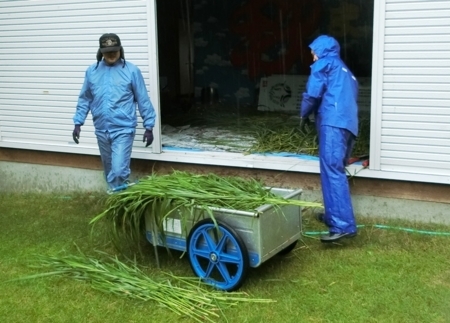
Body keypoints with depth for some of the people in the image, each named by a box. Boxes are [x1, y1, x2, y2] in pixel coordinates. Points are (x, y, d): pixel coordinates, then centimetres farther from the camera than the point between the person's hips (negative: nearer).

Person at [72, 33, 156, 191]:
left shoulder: (132, 71, -6)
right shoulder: (91, 71, 5)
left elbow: (143, 100, -3)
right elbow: (84, 100, 12)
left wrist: (149, 127, -4)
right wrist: (78, 123, 7)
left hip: (123, 130, -4)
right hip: (101, 130, 4)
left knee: (119, 171, -13)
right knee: (109, 170, 15)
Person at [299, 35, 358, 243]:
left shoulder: (324, 64, 10)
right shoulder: (346, 71, 34)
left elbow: (313, 93, -2)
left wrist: (304, 115, 13)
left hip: (333, 123, -9)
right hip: (349, 124, 9)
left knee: (332, 172, -16)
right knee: (336, 171, 16)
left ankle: (343, 225, -24)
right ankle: (333, 216, 22)